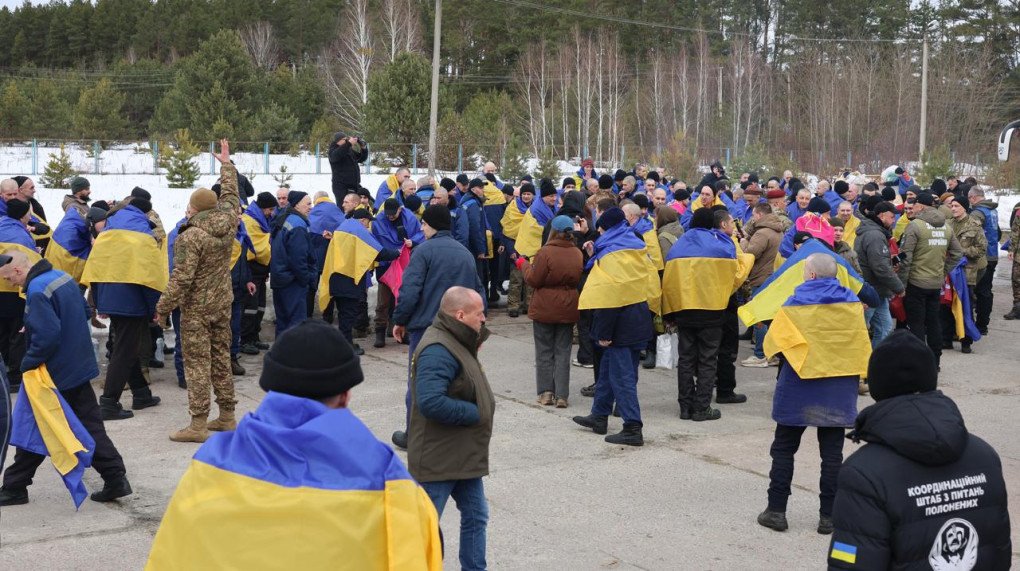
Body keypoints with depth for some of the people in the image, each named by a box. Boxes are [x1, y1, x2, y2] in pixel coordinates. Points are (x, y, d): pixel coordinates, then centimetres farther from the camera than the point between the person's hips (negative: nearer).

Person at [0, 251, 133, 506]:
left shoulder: (37, 291, -21)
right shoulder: (63, 277, 6)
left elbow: (47, 335, -28)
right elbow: (85, 312, 17)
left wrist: (27, 364, -15)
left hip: (55, 375, -8)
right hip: (79, 368, 8)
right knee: (91, 426, 10)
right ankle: (116, 479, 6)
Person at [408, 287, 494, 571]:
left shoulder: (456, 342, 10)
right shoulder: (438, 350, -24)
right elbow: (431, 402, -33)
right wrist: (475, 413, -22)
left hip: (465, 456, 10)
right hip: (438, 459, -10)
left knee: (476, 516, 16)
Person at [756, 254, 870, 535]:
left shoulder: (794, 305, -9)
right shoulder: (852, 304, 2)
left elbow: (772, 344, -6)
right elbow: (862, 348, 7)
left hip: (798, 390, -3)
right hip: (839, 392, 3)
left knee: (783, 449, 9)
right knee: (832, 453, 7)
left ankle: (776, 510, 8)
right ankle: (829, 515, 8)